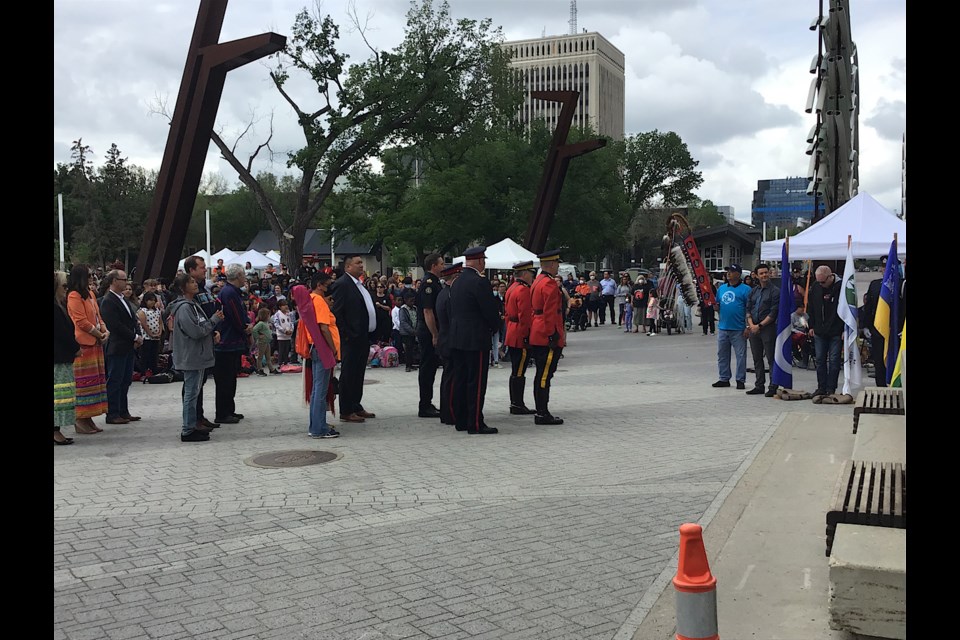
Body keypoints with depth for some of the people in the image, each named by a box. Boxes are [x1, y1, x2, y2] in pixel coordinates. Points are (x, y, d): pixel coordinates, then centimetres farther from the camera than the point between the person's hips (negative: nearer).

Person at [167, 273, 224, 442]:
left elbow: (201, 327, 21)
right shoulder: (184, 307, -18)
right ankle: (188, 431, 1)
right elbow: (196, 331, -23)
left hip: (197, 356, 10)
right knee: (191, 393, -5)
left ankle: (192, 425, 26)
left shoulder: (193, 304, 14)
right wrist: (215, 320, -13)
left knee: (193, 392, 17)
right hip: (191, 357, -10)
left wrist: (213, 333, 2)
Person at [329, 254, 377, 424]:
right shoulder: (341, 284, -13)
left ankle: (356, 407, 26)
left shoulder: (359, 284, 16)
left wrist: (367, 335, 14)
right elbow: (336, 312, -18)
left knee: (358, 374, 16)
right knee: (348, 375, -2)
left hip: (362, 338, 9)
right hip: (351, 339, -9)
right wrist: (346, 335, -18)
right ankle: (346, 412, 4)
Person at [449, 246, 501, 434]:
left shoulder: (457, 282, 11)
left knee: (460, 380, 11)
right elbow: (491, 309, -15)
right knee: (476, 382, -4)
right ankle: (475, 423, -2)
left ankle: (461, 420, 18)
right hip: (476, 339, -8)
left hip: (456, 339, 9)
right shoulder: (479, 281, -15)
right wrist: (494, 326, 5)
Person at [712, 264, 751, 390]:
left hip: (738, 329, -6)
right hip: (723, 328, 6)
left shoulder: (745, 289, -5)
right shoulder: (722, 288, 13)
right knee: (722, 355, 10)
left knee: (741, 355, 1)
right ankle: (724, 379, 20)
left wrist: (748, 327, -14)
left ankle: (740, 380, 8)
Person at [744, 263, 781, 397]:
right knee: (757, 359, 11)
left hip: (768, 328, -6)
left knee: (771, 358, -4)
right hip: (753, 329, 6)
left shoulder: (775, 291, -5)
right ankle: (759, 386, 19)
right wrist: (751, 325, -3)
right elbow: (748, 309, 12)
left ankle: (773, 387, 0)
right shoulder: (753, 291, 14)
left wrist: (760, 325, -13)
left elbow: (773, 313, -11)